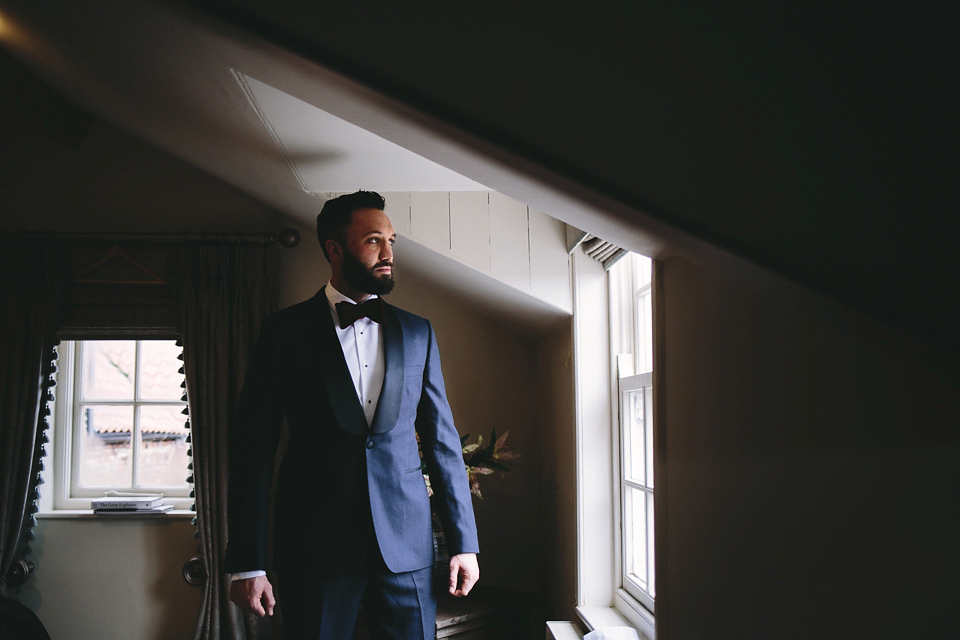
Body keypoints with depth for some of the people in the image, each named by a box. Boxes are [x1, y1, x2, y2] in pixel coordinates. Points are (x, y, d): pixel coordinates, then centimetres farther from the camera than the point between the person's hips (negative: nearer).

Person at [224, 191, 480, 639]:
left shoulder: (417, 332, 9)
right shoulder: (284, 330, 1)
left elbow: (443, 440, 10)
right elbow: (253, 446, -2)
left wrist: (464, 541, 5)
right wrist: (247, 563, -7)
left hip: (406, 540, 2)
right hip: (315, 542, -2)